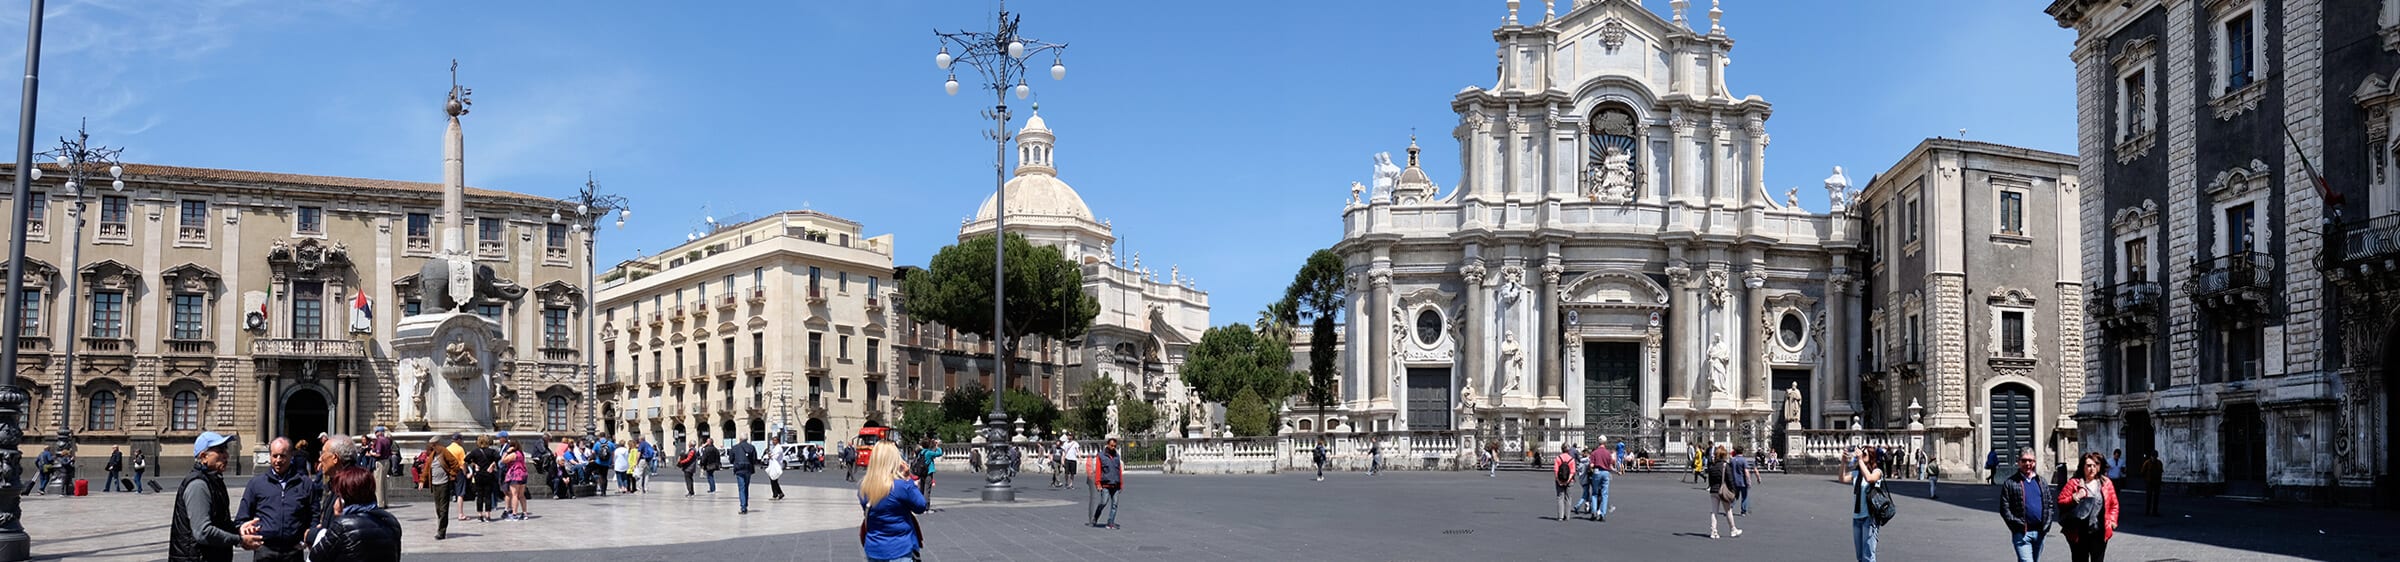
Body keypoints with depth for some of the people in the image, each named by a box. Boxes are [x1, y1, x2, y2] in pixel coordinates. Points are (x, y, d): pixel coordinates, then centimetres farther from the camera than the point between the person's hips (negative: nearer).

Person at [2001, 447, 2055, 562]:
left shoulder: (2041, 481, 13)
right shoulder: (2011, 483, -2)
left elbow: (2050, 504, 14)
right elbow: (2004, 509, -5)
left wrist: (2047, 524, 2)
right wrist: (2017, 525, -13)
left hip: (2039, 532, 5)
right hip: (2021, 534, -5)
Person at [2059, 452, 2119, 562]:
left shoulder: (2106, 483, 7)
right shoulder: (2073, 483, -1)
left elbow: (2114, 504, 15)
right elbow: (2061, 503, -3)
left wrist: (2112, 521, 4)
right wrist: (2075, 498, -18)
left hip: (2100, 533, 2)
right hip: (2079, 533, -2)